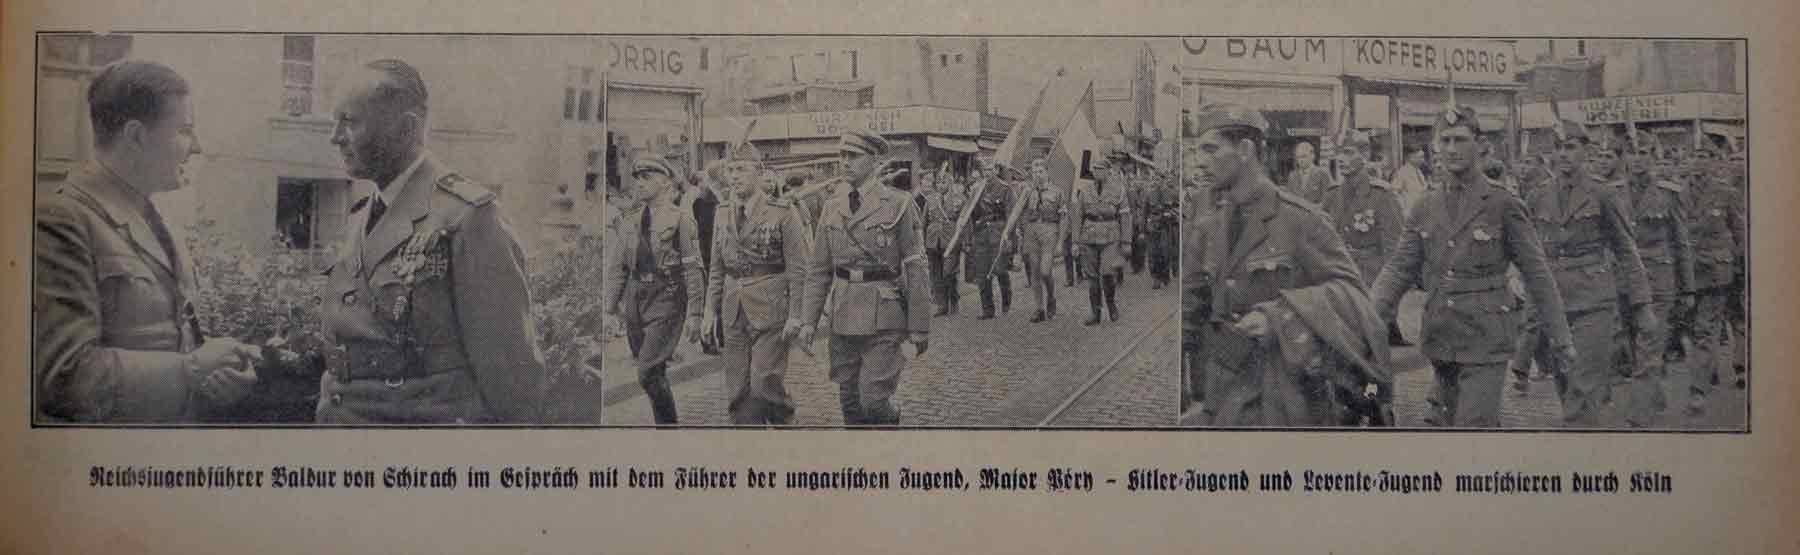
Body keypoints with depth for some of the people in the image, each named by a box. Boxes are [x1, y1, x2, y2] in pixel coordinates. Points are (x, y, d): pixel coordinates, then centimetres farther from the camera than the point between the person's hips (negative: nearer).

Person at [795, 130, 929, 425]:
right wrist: (807, 321, 3)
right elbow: (818, 269, 12)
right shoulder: (833, 207, 9)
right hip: (843, 317, 5)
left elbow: (915, 268, -5)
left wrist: (920, 327, -7)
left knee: (873, 400, -10)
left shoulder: (899, 204, -4)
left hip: (883, 316, -5)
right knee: (849, 402, 8)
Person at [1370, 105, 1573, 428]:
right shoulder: (1425, 208, 9)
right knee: (1443, 422, 15)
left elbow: (1537, 275, -1)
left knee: (1473, 428, -12)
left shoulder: (1503, 205, -5)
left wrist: (1560, 337, 1)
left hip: (1486, 340, -5)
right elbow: (1400, 267, 5)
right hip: (1440, 339, 6)